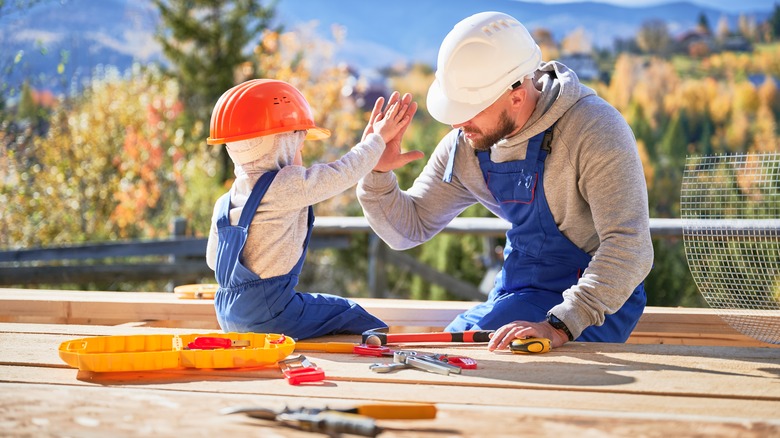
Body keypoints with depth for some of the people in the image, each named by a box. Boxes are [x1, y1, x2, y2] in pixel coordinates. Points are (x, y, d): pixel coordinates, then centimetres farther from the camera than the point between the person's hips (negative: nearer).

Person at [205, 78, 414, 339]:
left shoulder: (225, 202, 10)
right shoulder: (289, 185, -13)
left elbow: (212, 258, 18)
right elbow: (343, 173, -6)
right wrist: (378, 138, 10)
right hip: (269, 312, -8)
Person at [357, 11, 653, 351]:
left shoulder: (595, 129, -24)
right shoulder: (465, 146, -2)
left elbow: (629, 249, -32)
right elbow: (408, 228, 8)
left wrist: (559, 327, -42)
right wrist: (378, 174, -12)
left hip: (598, 298, -7)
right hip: (518, 291, 7)